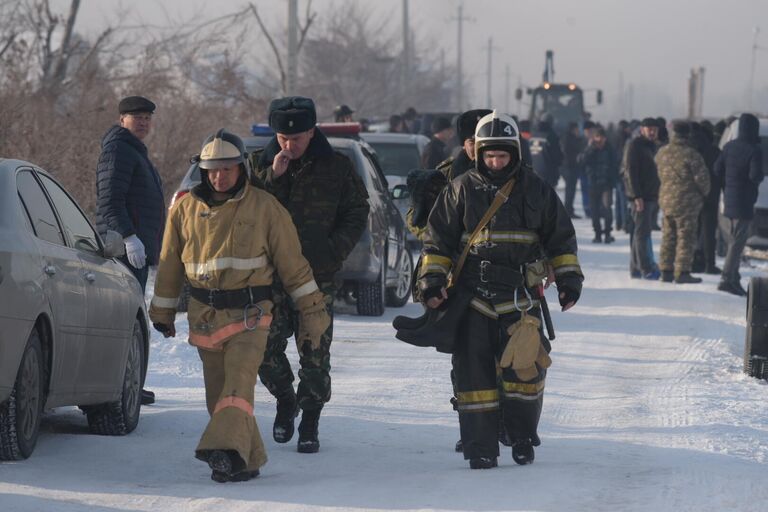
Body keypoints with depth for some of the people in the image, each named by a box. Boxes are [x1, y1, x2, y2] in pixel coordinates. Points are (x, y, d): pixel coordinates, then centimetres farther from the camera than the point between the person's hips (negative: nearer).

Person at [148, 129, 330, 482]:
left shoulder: (264, 208, -2)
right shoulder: (185, 209, 7)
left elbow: (293, 264, 2)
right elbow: (170, 264, 18)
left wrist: (312, 311, 2)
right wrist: (162, 311, 22)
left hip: (249, 316, -4)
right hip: (205, 317, 4)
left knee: (238, 384, -22)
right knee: (218, 395, 5)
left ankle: (227, 449, -37)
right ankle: (247, 459, 15)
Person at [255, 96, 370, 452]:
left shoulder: (336, 168, 1)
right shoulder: (261, 165, 6)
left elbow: (357, 213, 8)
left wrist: (335, 250, -6)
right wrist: (271, 178, -13)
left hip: (318, 276, -1)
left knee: (315, 354, -3)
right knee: (266, 348, -4)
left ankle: (310, 419, 11)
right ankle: (285, 400, 23)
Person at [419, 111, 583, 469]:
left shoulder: (535, 190, 6)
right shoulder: (462, 190, 5)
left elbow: (560, 237, 14)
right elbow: (438, 238, 9)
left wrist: (568, 277, 9)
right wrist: (431, 278, 0)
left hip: (520, 293, 0)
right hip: (473, 294, 0)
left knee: (525, 368, -7)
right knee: (474, 369, -3)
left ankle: (523, 439, 11)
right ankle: (480, 448, 2)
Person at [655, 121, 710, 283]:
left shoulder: (662, 153, 4)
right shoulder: (691, 155, -16)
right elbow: (702, 177, -14)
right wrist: (704, 192, 5)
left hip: (666, 201, 6)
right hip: (686, 202, -6)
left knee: (668, 238, 14)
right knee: (686, 238, -1)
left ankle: (666, 270, 17)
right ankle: (682, 272, -2)